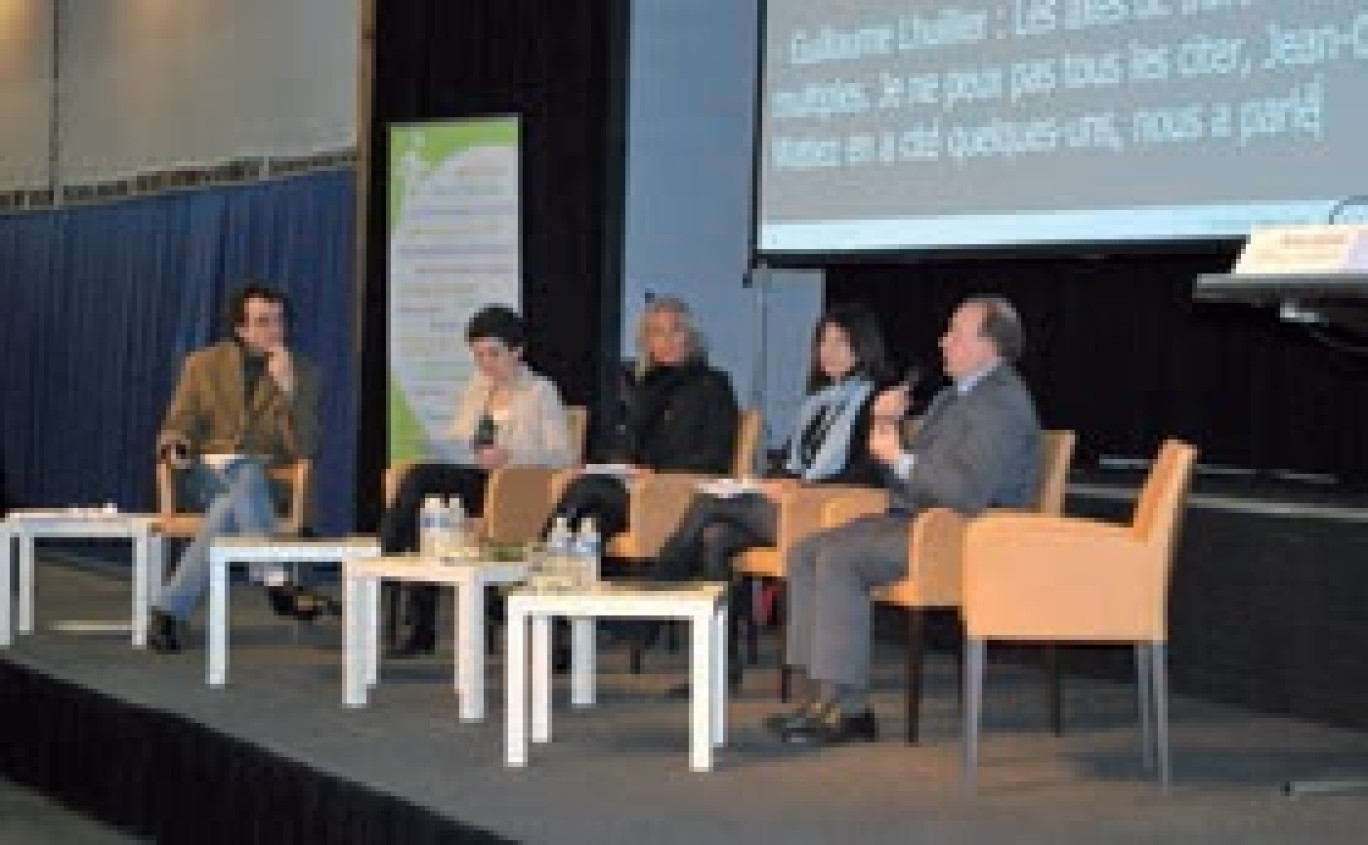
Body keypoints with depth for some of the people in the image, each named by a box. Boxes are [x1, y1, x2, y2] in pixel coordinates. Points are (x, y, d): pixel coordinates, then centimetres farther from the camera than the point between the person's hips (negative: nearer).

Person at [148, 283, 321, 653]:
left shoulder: (302, 373, 7)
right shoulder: (203, 364, 10)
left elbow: (303, 449, -3)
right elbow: (177, 428, 12)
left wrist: (287, 388, -15)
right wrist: (176, 448, -13)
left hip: (267, 481, 0)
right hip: (209, 473, 0)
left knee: (231, 506, -38)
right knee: (246, 478, -38)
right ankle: (276, 582, -48)